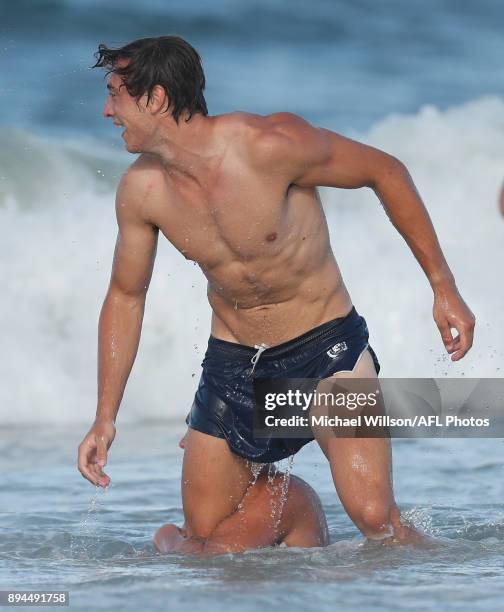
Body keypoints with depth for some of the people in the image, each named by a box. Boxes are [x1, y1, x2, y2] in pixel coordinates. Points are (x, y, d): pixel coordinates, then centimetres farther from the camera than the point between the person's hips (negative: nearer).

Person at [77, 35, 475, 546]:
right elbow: (125, 297, 8)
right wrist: (105, 418, 3)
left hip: (326, 348, -4)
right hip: (231, 360, 4)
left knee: (375, 518, -20)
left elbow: (385, 173, -11)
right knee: (202, 538, 5)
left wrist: (443, 286, -9)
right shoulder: (140, 191, -8)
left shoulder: (269, 145, -24)